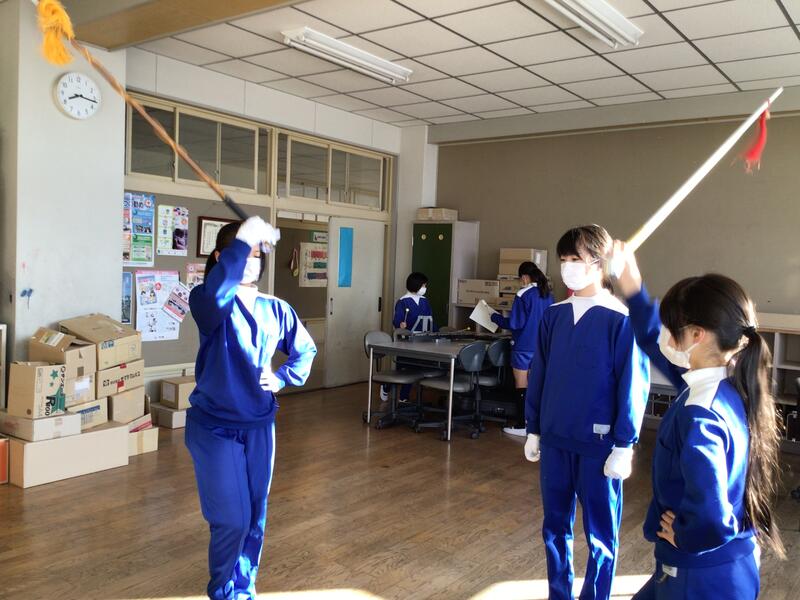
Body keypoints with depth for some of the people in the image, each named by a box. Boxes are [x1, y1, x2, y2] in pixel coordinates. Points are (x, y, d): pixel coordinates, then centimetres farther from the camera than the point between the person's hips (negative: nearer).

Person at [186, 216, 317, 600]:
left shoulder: (276, 309, 2)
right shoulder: (208, 303, -12)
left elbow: (305, 350, 17)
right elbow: (215, 297, -39)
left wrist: (283, 378, 0)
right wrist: (240, 242, -44)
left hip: (259, 426, 5)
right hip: (214, 427, -4)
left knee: (255, 517, 14)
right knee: (232, 520, -3)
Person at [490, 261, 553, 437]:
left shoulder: (524, 294, -14)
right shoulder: (548, 294, 5)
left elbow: (514, 323, -15)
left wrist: (495, 317, -1)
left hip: (524, 347, -6)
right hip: (542, 347, 6)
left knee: (521, 386, 2)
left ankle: (521, 426, 7)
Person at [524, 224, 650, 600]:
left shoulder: (621, 319, -12)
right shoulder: (554, 316, 4)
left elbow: (633, 386, -11)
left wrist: (623, 446, -10)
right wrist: (533, 430, 11)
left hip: (599, 444, -5)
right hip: (555, 439, 5)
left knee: (599, 533, 10)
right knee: (555, 526, 16)